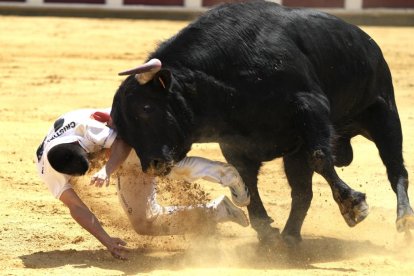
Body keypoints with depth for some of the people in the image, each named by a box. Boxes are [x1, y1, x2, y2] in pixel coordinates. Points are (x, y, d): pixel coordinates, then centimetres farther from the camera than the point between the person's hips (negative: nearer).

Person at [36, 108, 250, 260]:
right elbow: (76, 207, -20)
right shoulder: (48, 170, -19)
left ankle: (224, 173, -21)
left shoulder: (81, 124, -33)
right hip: (127, 168, 5)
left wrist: (107, 171, -43)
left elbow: (121, 144, -26)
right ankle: (216, 211, 11)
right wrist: (107, 242, -28)